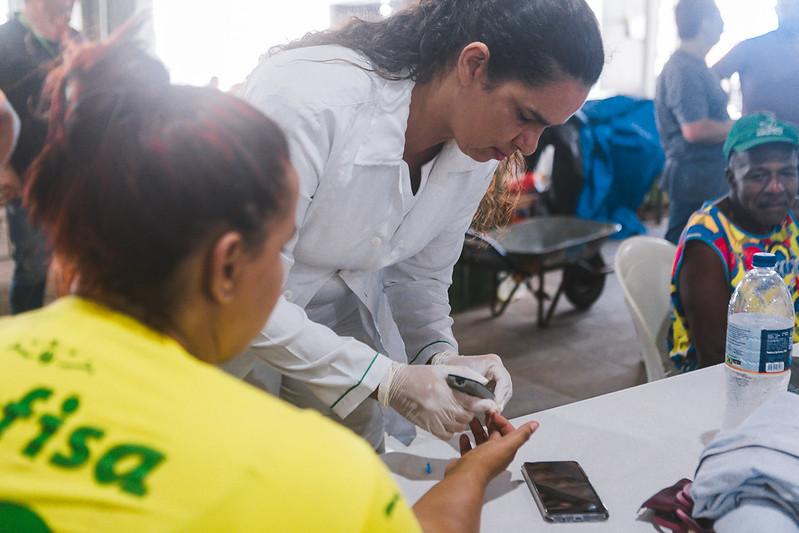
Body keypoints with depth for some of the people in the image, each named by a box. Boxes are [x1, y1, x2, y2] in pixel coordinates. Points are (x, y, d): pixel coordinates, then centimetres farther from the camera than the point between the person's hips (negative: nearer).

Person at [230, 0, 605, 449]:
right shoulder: (310, 99, -32)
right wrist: (386, 380, -30)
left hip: (342, 335, 5)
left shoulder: (479, 151, -10)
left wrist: (440, 356, -17)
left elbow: (419, 275, 3)